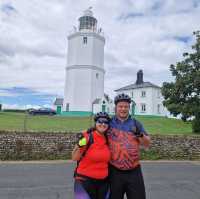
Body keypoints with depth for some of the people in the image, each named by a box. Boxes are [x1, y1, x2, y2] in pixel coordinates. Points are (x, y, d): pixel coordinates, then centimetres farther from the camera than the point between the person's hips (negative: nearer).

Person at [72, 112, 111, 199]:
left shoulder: (107, 139, 1)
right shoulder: (87, 136, -16)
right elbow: (74, 158, -12)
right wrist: (80, 145, -28)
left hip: (104, 182, 6)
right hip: (85, 181, -5)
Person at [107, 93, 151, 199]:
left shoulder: (136, 123, 7)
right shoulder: (109, 123, 1)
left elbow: (147, 144, 7)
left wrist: (140, 134, -13)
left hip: (134, 171, 2)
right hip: (114, 172, -1)